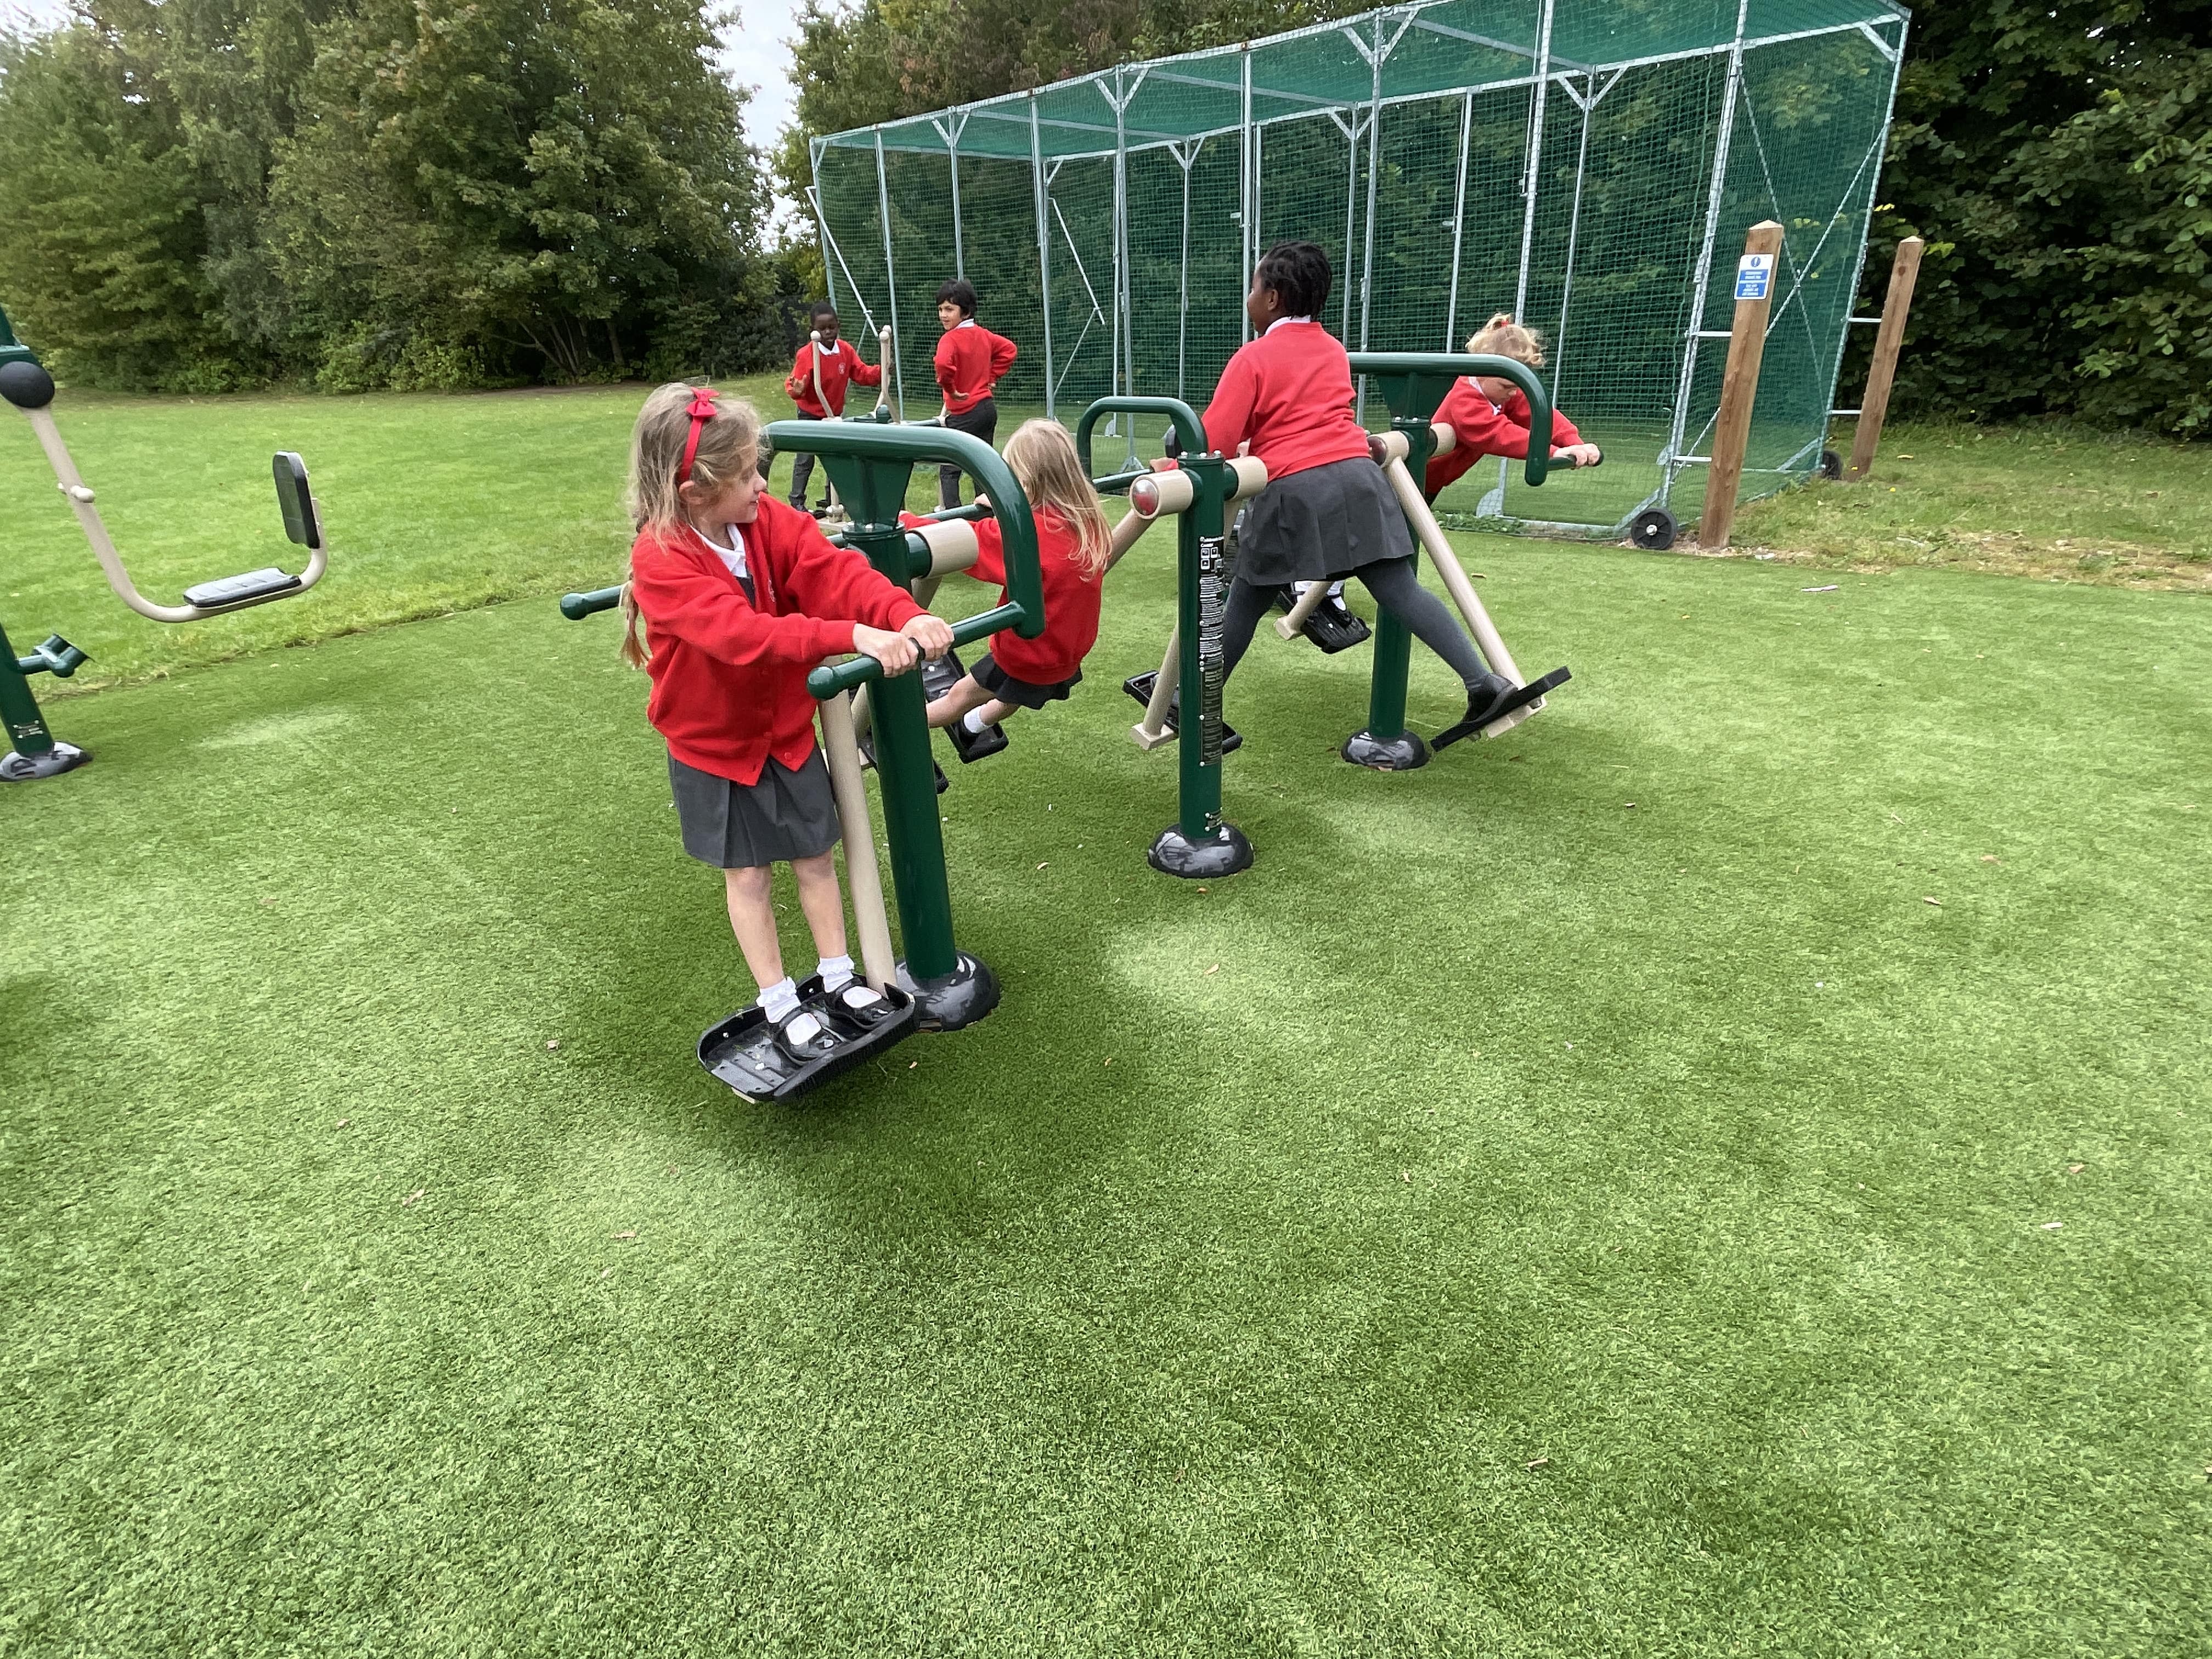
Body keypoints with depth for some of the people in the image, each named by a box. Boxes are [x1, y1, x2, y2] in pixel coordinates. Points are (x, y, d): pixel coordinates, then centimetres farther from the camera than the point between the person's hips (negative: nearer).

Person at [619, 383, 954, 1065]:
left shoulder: (768, 521, -10)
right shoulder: (660, 559, -26)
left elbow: (835, 572, -25)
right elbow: (741, 633, -41)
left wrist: (906, 614, -44)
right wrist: (850, 637, -53)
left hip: (787, 727, 5)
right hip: (712, 744, -4)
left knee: (815, 855, 13)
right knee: (747, 874, 8)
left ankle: (838, 978, 29)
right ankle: (780, 1005, 23)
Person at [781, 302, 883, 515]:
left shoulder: (846, 350, -5)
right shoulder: (807, 354, -20)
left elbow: (862, 374, -2)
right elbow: (793, 384, -20)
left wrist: (882, 371, -19)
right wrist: (796, 391, -44)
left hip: (835, 415, 6)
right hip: (810, 416, -5)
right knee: (805, 460, -4)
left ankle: (831, 502, 25)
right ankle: (797, 502, 5)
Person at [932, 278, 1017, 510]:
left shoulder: (951, 339, -17)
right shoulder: (982, 334, 7)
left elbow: (944, 364, -36)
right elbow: (1008, 349, 20)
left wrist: (949, 388, -20)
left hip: (965, 413, -8)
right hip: (988, 407, 8)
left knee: (949, 469, -3)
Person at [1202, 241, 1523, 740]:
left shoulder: (1253, 357, 2)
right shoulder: (1334, 350, 23)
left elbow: (1215, 440, -5)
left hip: (1294, 492, -5)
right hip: (1357, 477, 5)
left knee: (1246, 601, 9)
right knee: (1401, 590, 2)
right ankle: (1484, 680, -7)